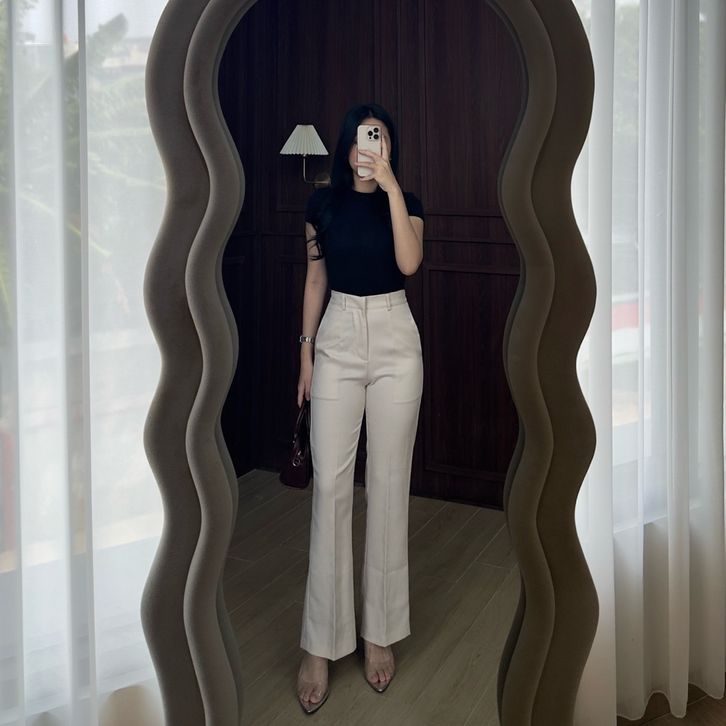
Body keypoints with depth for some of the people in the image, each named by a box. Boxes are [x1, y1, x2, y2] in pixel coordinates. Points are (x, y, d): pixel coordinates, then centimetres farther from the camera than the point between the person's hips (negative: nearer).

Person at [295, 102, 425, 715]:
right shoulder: (323, 203, 6)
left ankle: (379, 632, 14)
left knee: (388, 485, 2)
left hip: (395, 342, 0)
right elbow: (316, 279, 11)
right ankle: (320, 645, 2)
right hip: (338, 339, 1)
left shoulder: (406, 202, 2)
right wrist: (305, 352, 8)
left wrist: (389, 184, -19)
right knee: (330, 485, -5)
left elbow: (409, 262, -17)